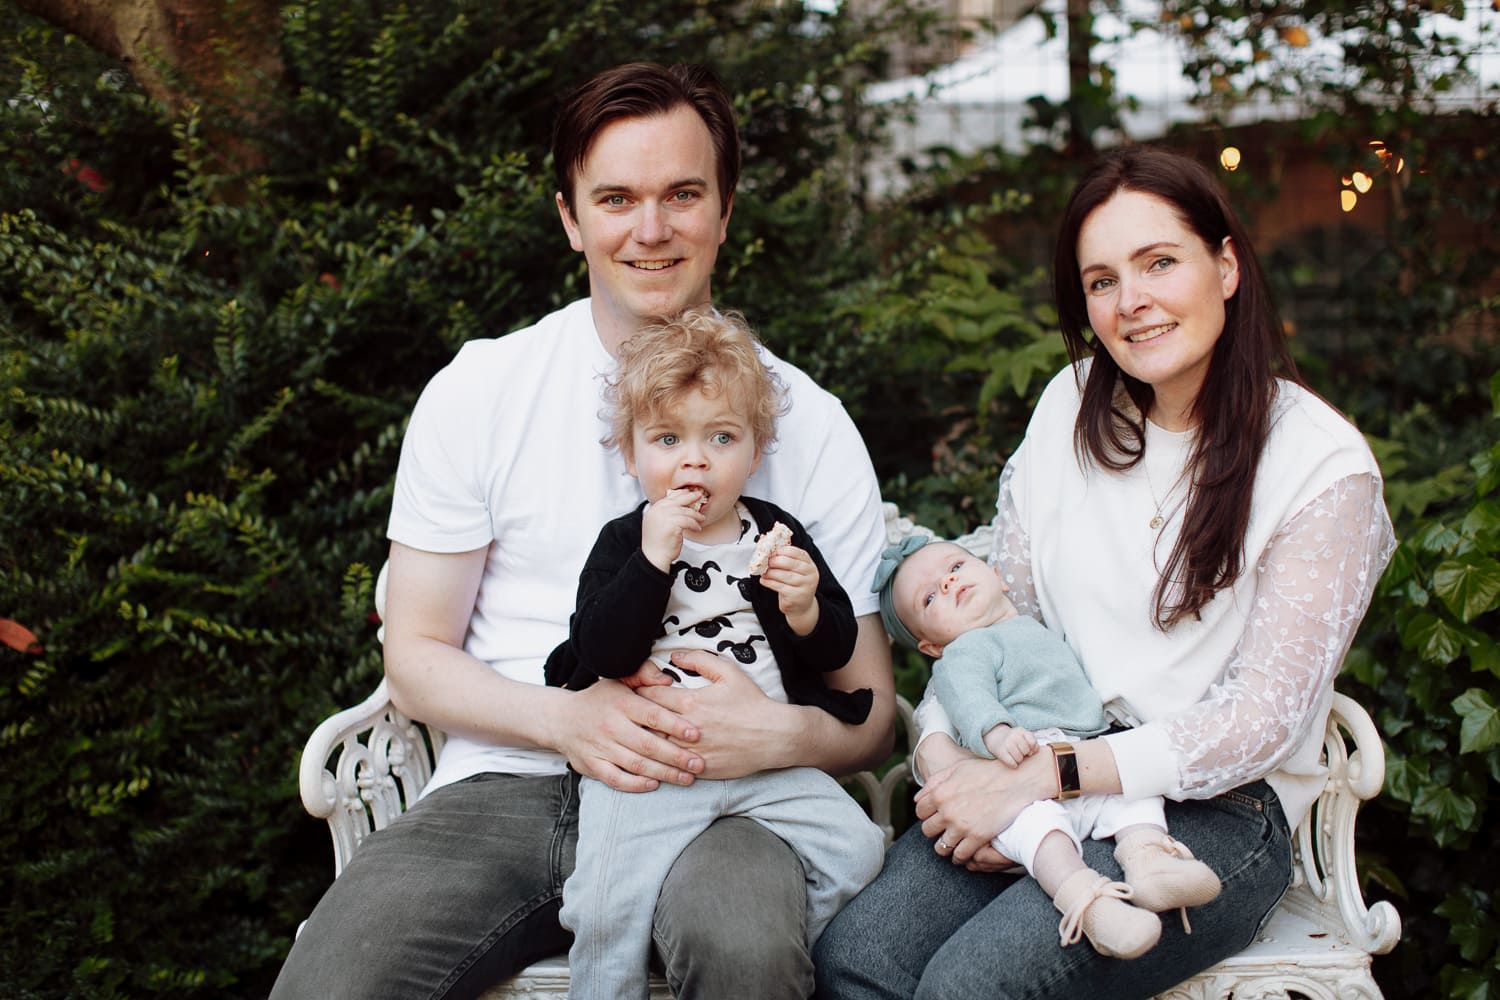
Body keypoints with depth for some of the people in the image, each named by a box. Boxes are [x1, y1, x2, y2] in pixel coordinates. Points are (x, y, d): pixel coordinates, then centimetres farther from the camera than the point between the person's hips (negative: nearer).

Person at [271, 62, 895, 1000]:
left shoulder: (807, 424, 5)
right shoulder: (476, 393, 6)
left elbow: (869, 715, 7)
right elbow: (416, 656, 7)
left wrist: (778, 733, -18)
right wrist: (567, 719, -13)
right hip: (504, 781, 1)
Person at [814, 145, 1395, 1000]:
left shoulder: (1324, 465, -7)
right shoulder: (1075, 405, 9)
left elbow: (1263, 719, -12)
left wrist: (1046, 778, -18)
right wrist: (942, 750, -7)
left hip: (1220, 811, -4)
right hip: (1039, 779, 4)